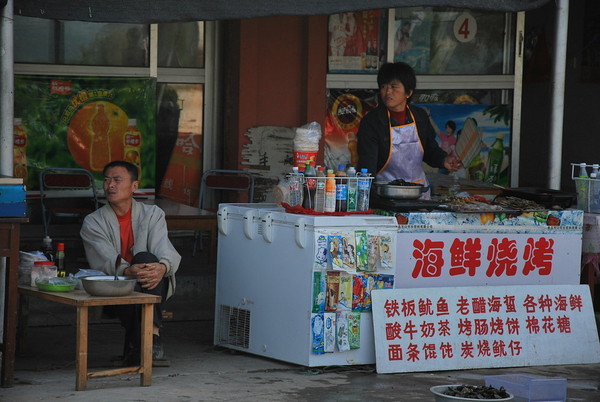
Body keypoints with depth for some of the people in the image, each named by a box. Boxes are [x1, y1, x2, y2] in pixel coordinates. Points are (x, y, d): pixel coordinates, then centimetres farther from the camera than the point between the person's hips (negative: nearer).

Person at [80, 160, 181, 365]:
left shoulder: (152, 214, 8)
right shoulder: (93, 223, 4)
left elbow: (166, 251, -10)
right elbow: (107, 261, -13)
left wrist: (162, 267, -36)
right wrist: (128, 271, -36)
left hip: (151, 287, 1)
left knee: (146, 258, -31)